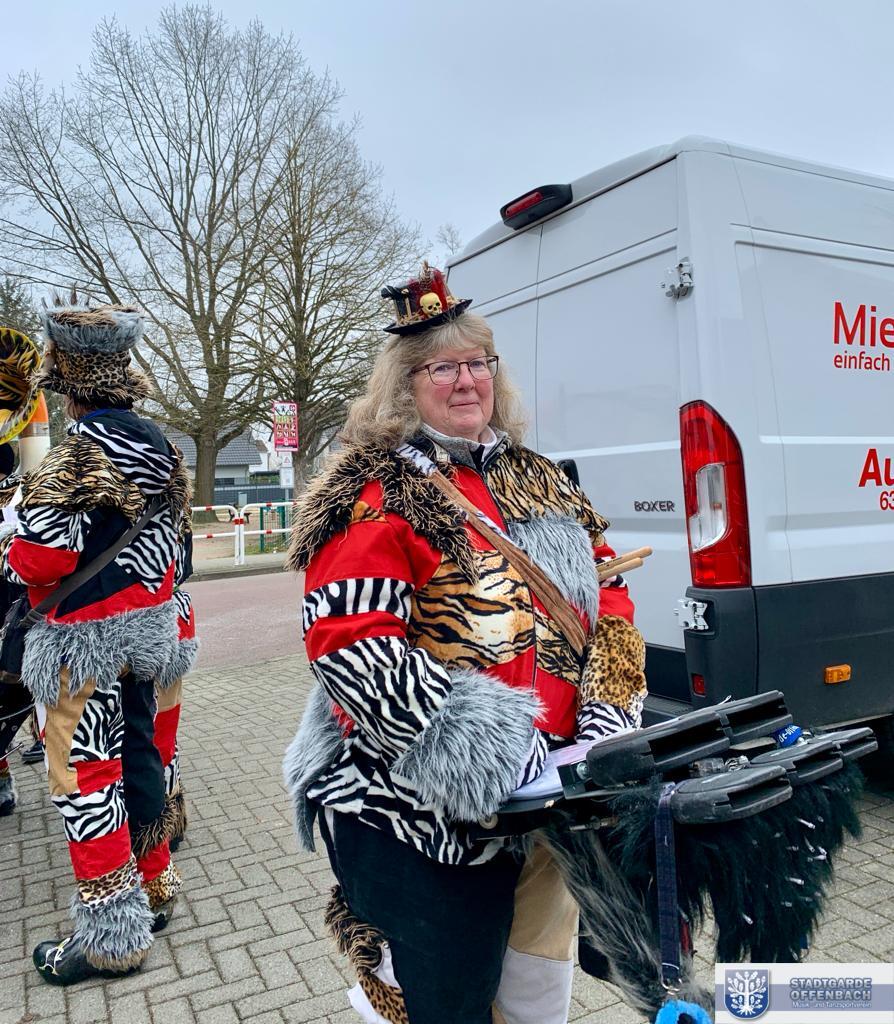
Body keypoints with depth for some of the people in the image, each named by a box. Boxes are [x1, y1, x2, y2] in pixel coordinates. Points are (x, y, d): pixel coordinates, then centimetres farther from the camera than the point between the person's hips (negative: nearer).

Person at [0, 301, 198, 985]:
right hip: (149, 621, 8)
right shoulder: (157, 444, 4)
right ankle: (153, 889, 34)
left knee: (85, 774, 4)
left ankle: (113, 934, 15)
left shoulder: (81, 453, -20)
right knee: (138, 752, 18)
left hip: (88, 637, -8)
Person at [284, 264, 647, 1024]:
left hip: (549, 796, 7)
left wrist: (608, 725, -5)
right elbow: (350, 649, -21)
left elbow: (609, 599, 9)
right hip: (417, 811, -6)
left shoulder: (538, 484, 9)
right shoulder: (376, 495, -11)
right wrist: (494, 756, -25)